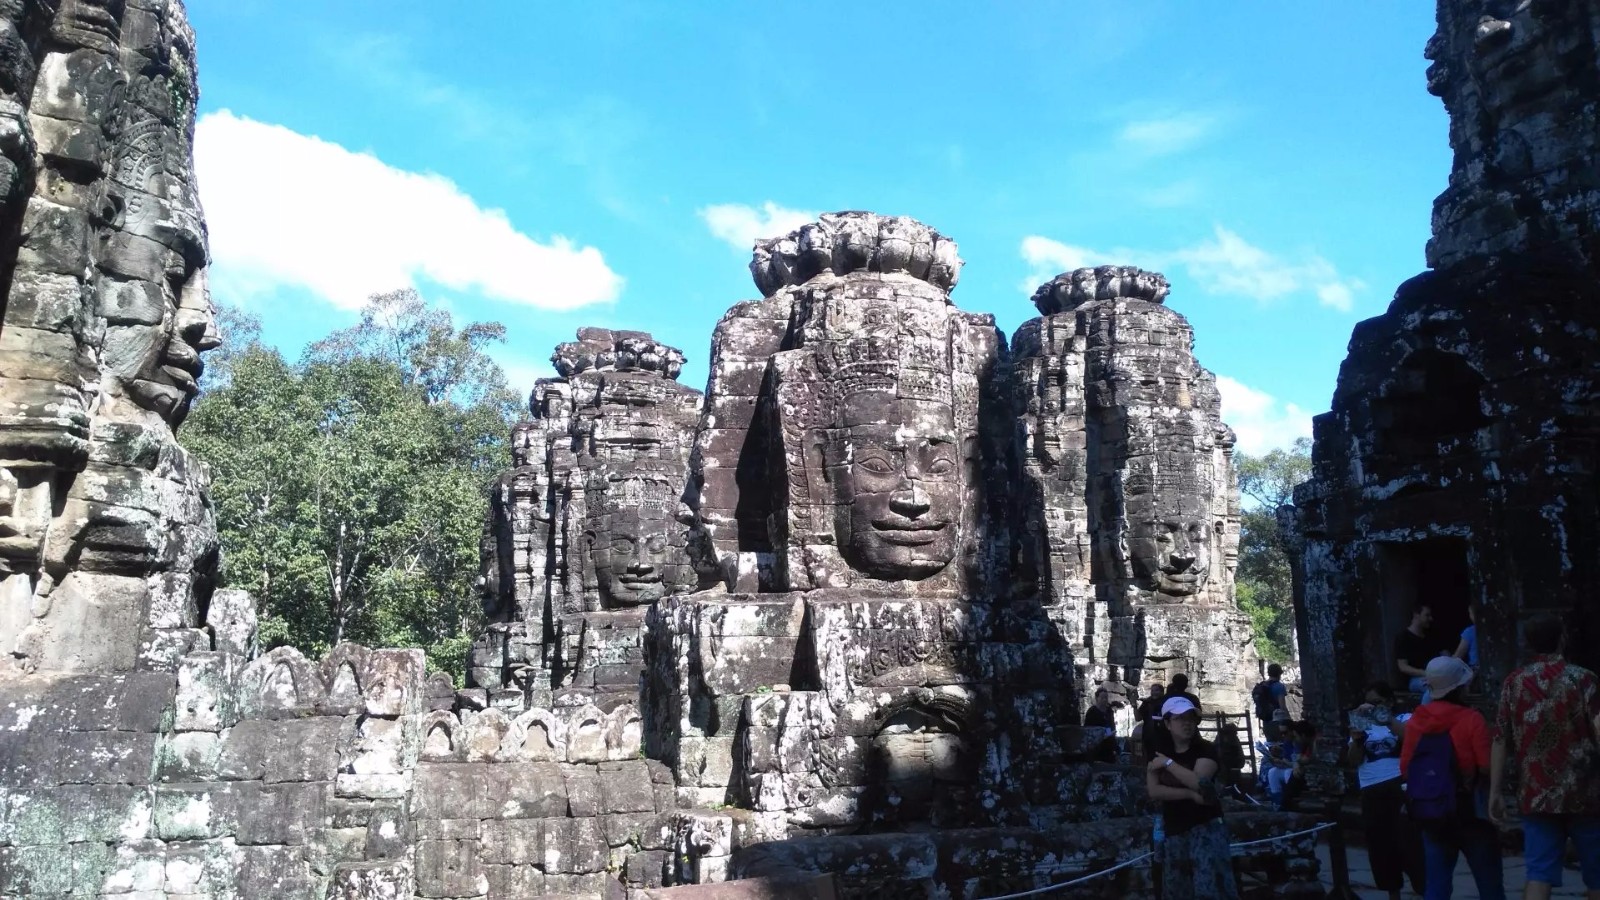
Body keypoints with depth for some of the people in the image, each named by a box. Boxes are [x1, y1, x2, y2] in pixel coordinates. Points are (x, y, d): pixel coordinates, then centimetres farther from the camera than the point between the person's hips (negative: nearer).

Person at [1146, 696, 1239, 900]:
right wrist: (1190, 794, -16)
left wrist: (1169, 763, -13)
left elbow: (1200, 783, -21)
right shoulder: (1158, 755, 9)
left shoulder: (1205, 750, -3)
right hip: (1174, 831, 5)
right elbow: (1153, 791, -6)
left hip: (1206, 827, -5)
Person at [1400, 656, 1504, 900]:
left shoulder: (1416, 721, 0)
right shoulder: (1471, 719, -13)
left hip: (1430, 815, 4)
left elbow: (1404, 769, 2)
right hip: (1470, 812, -4)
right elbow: (1488, 768, -18)